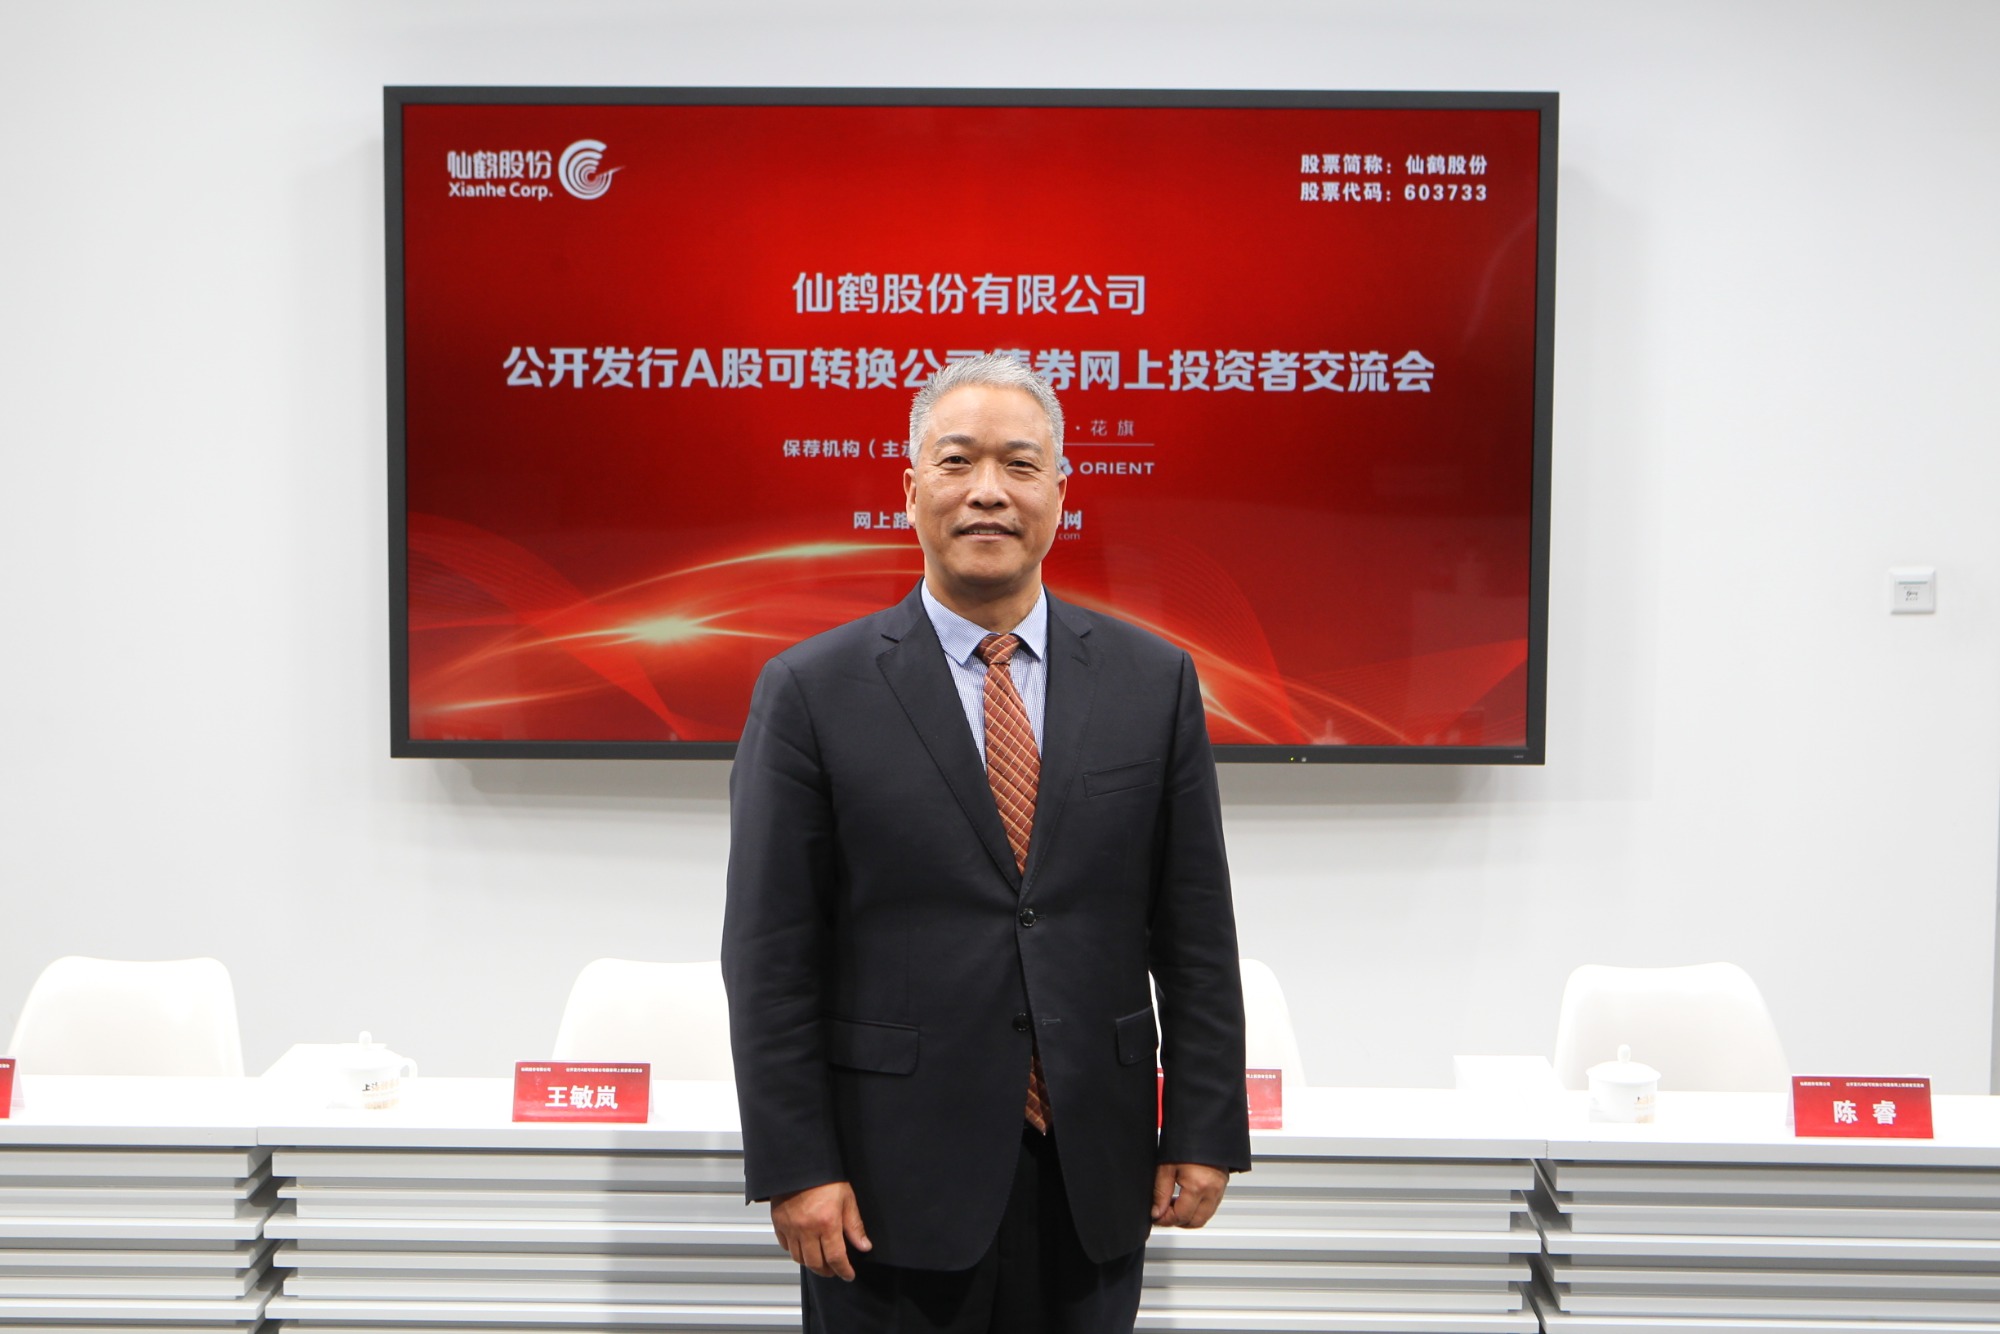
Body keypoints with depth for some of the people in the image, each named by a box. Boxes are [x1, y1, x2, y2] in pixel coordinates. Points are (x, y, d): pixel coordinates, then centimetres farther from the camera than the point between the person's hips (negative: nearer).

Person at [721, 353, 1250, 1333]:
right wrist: (795, 1168, -8)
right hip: (892, 1179, -2)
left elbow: (1195, 934, 3)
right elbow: (769, 955, -6)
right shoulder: (811, 691, -5)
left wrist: (1204, 1135, 1)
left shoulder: (1153, 680, 2)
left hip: (1096, 1177, 3)